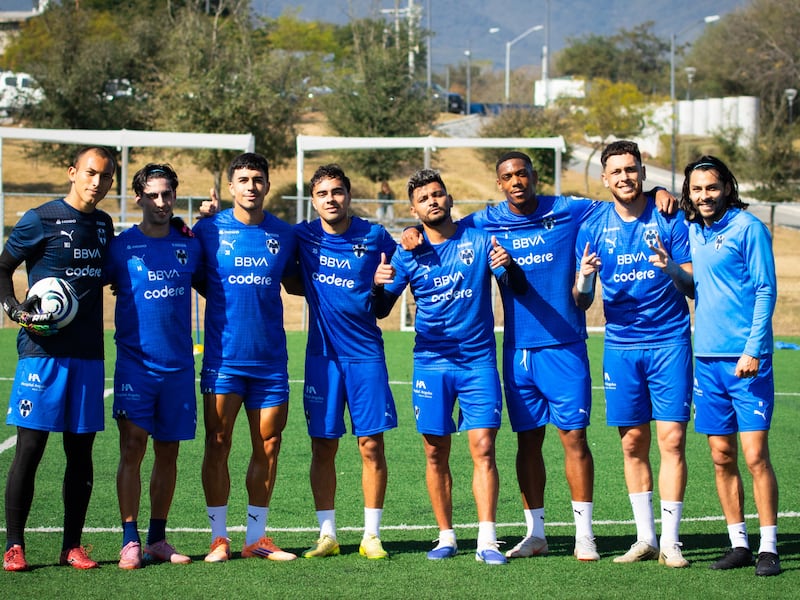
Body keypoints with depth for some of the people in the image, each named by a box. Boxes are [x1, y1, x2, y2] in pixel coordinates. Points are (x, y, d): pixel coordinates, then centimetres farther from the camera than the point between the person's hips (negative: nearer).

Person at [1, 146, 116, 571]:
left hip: (88, 354, 6)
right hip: (42, 350, -5)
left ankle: (72, 545, 13)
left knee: (80, 450, 6)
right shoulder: (40, 220, -5)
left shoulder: (103, 224, 13)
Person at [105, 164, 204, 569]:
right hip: (135, 362, -3)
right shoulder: (122, 246, 0)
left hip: (178, 364, 3)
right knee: (132, 448, -9)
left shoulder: (190, 245, 7)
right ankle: (130, 541, -5)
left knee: (168, 452, 7)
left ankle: (157, 539, 16)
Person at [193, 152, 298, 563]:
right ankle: (219, 537, 6)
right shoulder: (209, 230, 0)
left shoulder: (283, 234, 6)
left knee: (267, 447, 5)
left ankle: (256, 536, 14)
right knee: (217, 444, -2)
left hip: (270, 359, 2)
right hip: (223, 356, -2)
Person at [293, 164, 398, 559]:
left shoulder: (375, 237, -2)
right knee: (323, 446, 3)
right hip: (322, 353, 1)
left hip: (365, 352, -1)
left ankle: (372, 536, 7)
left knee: (371, 444, -2)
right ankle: (327, 535, 12)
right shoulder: (302, 237, 1)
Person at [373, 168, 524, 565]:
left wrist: (507, 266, -22)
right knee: (435, 453, 3)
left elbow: (518, 287, 1)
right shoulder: (409, 253, 5)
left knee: (483, 448, -9)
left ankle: (487, 541, -11)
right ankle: (446, 537, 13)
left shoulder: (480, 240, 2)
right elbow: (381, 310, 6)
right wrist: (378, 284, -16)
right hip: (431, 364, 2)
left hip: (478, 361, -1)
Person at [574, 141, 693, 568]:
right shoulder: (592, 227, 4)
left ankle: (670, 542, -3)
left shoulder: (670, 219, -2)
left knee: (672, 440, -7)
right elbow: (581, 302, 5)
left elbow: (694, 286, -2)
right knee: (633, 444, 5)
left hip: (669, 341, -2)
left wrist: (672, 267, -23)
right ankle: (645, 538, 14)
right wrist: (584, 280, -17)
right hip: (620, 346, 2)